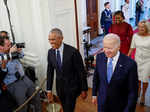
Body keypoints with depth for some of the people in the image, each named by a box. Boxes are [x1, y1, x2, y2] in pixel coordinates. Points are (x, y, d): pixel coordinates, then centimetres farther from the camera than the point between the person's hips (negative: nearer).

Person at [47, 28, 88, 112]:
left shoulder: (73, 51, -21)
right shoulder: (50, 52, -4)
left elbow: (81, 71, -14)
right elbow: (50, 71, 4)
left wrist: (84, 89, -8)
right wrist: (49, 89, 6)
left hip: (72, 87, -5)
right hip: (59, 87, 5)